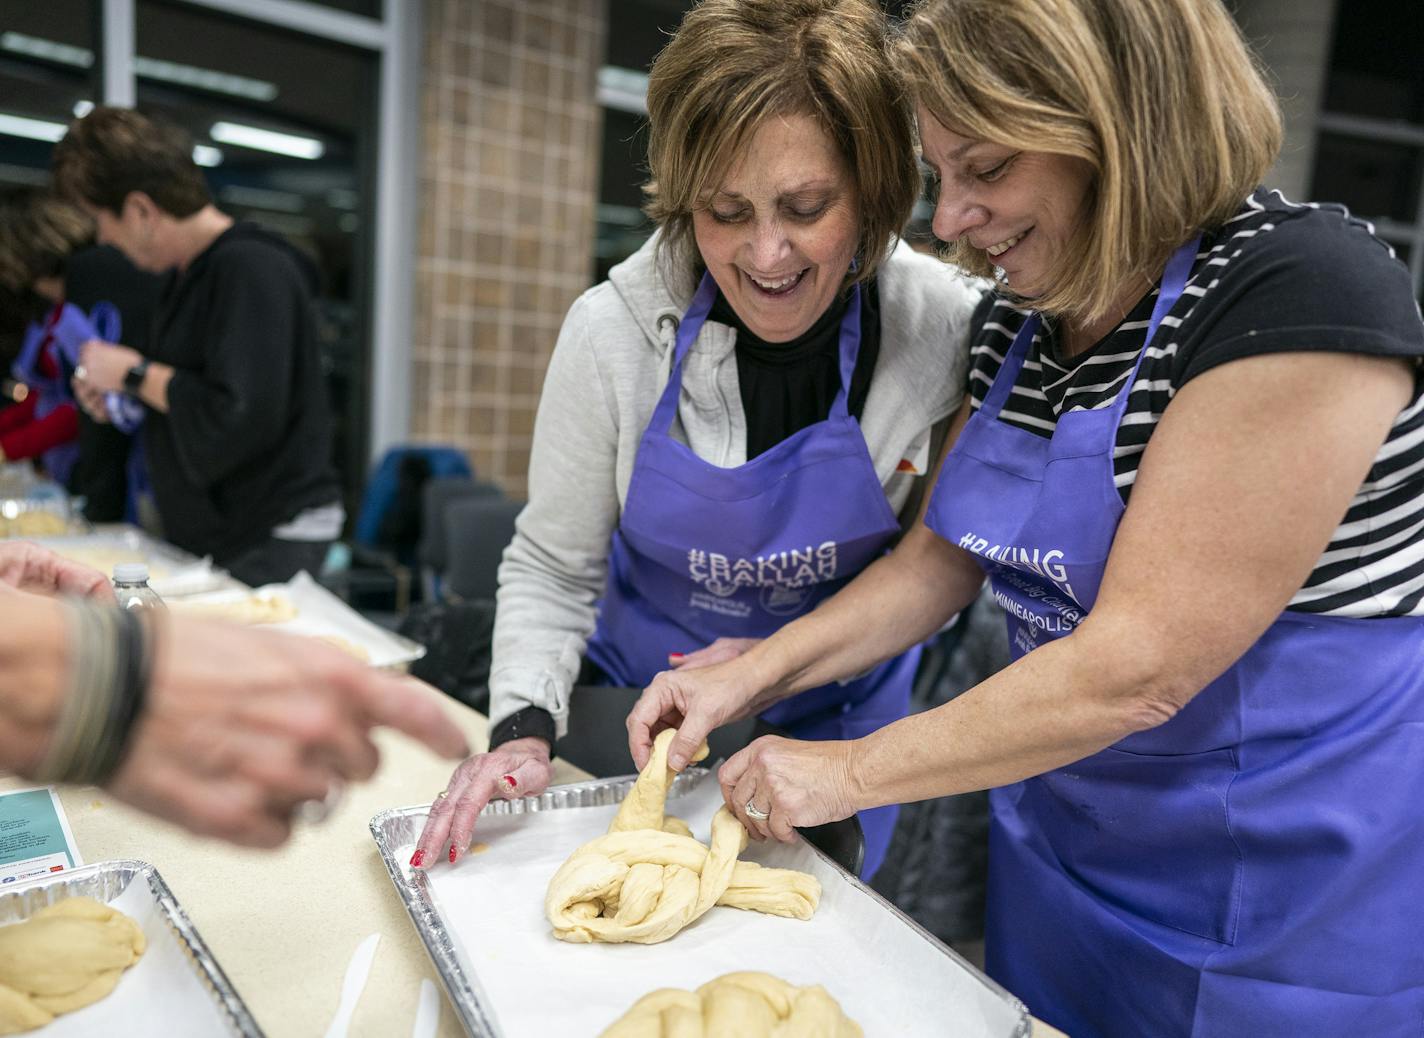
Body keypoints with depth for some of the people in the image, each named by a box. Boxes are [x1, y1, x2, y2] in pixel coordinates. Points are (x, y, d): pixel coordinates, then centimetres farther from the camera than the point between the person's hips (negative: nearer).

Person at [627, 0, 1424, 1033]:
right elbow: (940, 559, 4)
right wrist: (752, 676, -7)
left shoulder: (1303, 290, -25)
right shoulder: (1022, 321, 0)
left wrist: (851, 772, -20)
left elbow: (1134, 670, -28)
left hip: (1291, 902, -6)